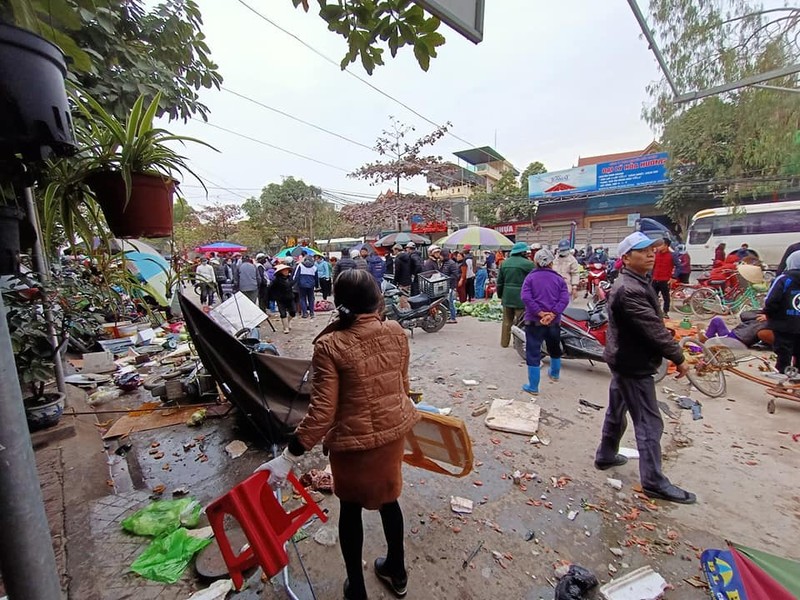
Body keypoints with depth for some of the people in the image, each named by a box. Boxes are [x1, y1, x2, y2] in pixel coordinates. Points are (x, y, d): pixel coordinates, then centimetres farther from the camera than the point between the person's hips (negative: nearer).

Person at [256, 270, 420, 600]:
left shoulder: (330, 344, -22)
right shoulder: (396, 332, -10)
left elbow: (322, 411, -23)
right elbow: (402, 383, 3)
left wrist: (288, 457, -13)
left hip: (355, 439, -4)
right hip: (393, 430, 5)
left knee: (351, 508, 22)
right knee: (388, 497, 28)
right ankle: (397, 573, 51)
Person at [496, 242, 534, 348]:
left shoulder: (504, 263, 9)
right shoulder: (528, 264, -10)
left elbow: (500, 282, 13)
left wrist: (500, 295, 21)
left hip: (507, 296, 6)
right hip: (521, 297, -6)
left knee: (507, 321, 14)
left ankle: (504, 342, 22)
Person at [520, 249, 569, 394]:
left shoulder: (530, 277, -3)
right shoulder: (559, 278, 4)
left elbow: (526, 297, -17)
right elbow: (565, 299, -9)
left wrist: (540, 313, -16)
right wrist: (552, 314, -16)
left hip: (534, 321, -3)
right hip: (554, 321, 4)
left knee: (533, 353, 2)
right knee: (555, 349, 26)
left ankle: (533, 386, 6)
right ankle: (555, 373, 50)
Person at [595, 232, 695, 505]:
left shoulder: (634, 283, 10)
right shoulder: (630, 290, -25)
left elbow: (654, 322, 13)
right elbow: (653, 328, -24)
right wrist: (677, 357, -14)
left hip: (623, 360, 11)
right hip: (634, 365, -11)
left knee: (616, 411, 21)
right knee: (649, 423, 1)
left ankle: (606, 455, 38)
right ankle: (654, 482, 14)